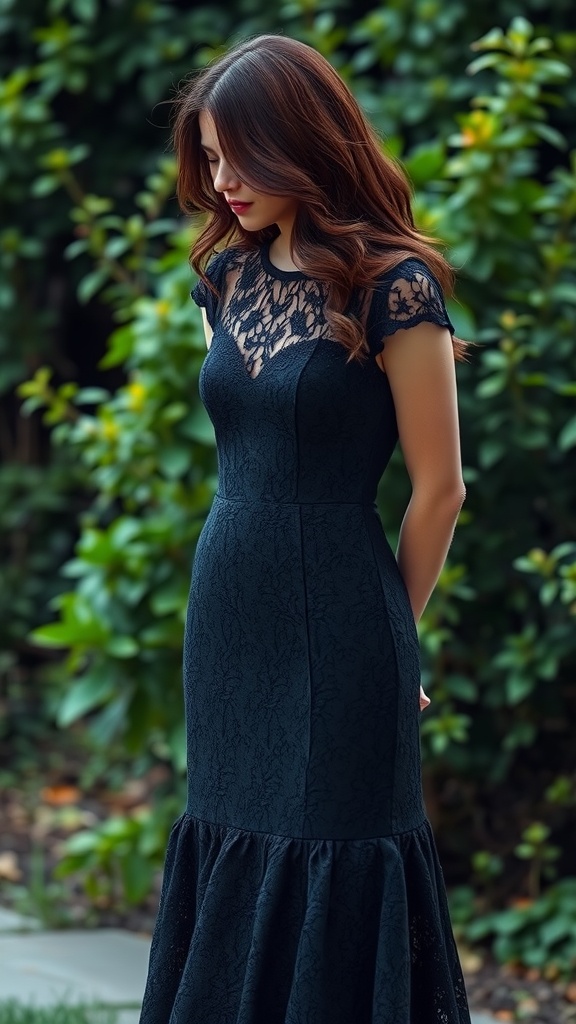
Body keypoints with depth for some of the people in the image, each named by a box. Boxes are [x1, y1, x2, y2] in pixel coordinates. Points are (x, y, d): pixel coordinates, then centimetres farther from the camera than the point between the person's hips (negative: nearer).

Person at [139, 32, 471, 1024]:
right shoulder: (227, 277, 9)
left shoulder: (391, 286, -11)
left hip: (336, 623, -7)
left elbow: (438, 487, -7)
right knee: (233, 857, 10)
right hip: (227, 609, 7)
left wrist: (384, 628, 4)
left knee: (334, 864, -1)